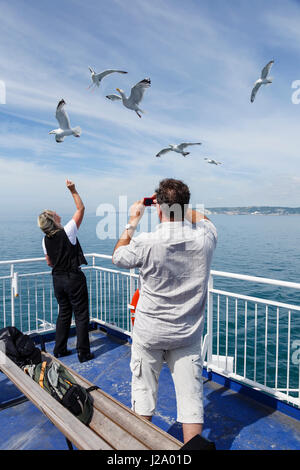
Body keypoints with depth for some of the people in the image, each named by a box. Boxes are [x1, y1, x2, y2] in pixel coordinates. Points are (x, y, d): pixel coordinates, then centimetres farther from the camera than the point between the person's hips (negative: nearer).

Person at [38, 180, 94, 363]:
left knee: (64, 313, 19)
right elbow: (81, 208, -9)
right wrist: (73, 190, -5)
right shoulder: (67, 232, -15)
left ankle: (59, 350, 28)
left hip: (58, 278, 6)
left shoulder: (46, 240, 2)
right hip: (74, 278, -6)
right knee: (81, 315, 3)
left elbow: (49, 262, 13)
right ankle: (84, 353, 10)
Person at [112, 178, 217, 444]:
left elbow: (118, 257, 0)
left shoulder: (146, 243, -21)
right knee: (191, 395, 12)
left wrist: (132, 222, 6)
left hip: (149, 333, -1)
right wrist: (181, 207, 15)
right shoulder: (205, 237, -13)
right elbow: (204, 219, 13)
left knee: (144, 391, 18)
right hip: (188, 334, 2)